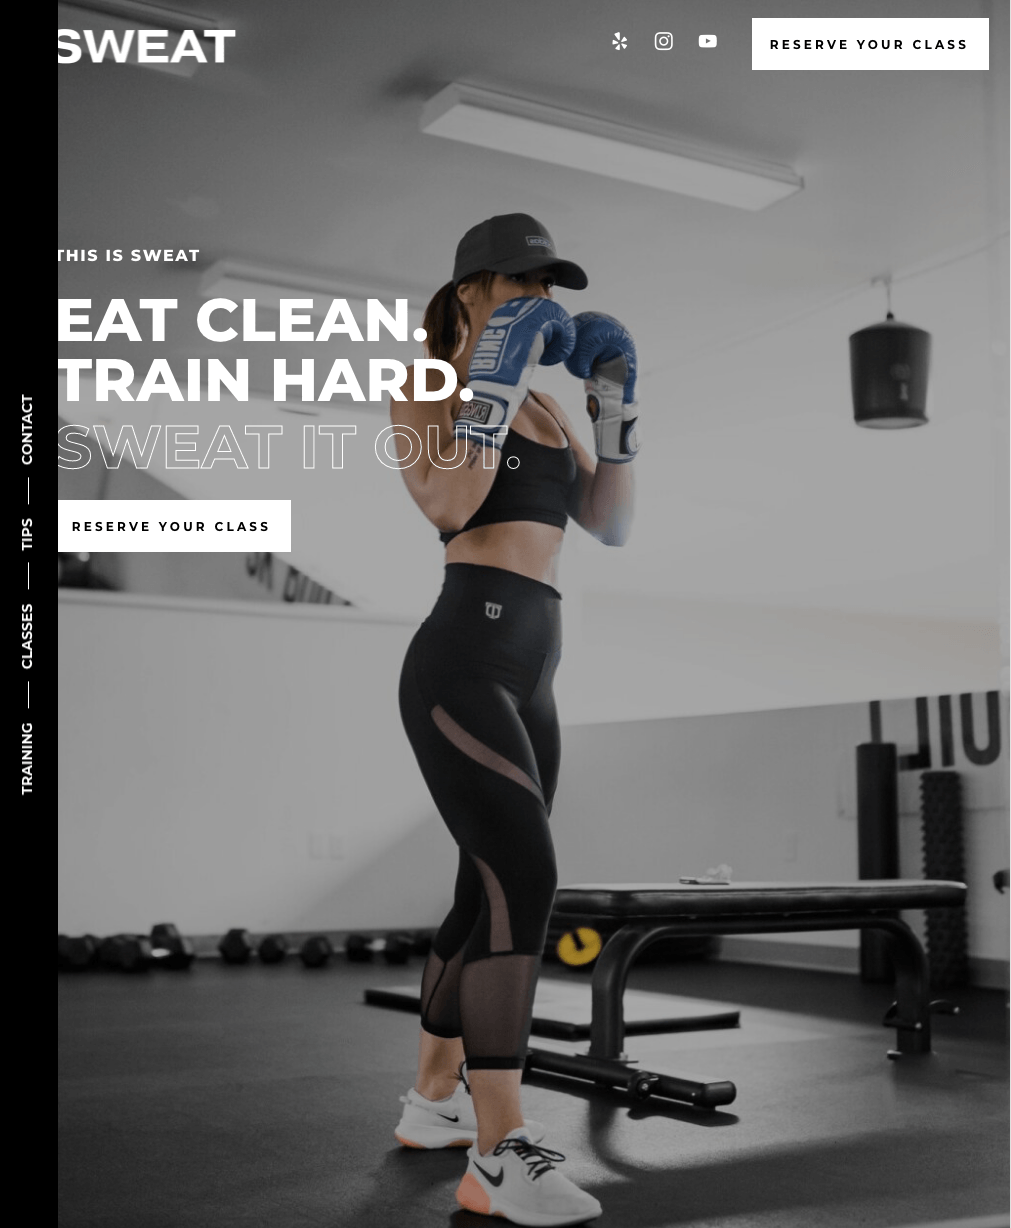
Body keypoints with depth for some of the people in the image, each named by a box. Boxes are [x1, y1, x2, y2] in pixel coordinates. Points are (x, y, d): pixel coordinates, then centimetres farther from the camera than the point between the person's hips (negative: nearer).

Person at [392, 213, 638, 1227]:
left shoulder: (545, 409, 21)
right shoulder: (422, 393, 0)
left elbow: (612, 526, 14)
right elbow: (449, 506, -18)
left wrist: (614, 400, 7)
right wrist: (498, 375, -17)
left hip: (525, 675, 9)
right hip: (461, 662, -9)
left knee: (490, 894, 13)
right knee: (523, 879, -20)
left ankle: (433, 1099, 28)